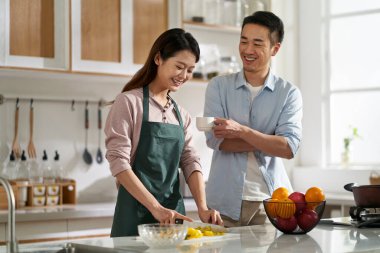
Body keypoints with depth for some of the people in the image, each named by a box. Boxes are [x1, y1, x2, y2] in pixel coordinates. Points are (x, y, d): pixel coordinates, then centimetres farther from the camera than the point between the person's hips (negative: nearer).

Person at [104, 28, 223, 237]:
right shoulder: (128, 102, -7)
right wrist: (155, 207, -22)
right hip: (136, 215, -5)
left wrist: (202, 207, -10)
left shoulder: (181, 115, 11)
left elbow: (190, 162, 6)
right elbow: (118, 162, -14)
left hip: (173, 214, 6)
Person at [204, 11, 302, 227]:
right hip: (225, 202, 0)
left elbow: (289, 148, -9)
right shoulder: (219, 86, 5)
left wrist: (241, 131, -19)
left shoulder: (289, 93, 4)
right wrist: (268, 142, -11)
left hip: (271, 201, 0)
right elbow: (215, 138, -8)